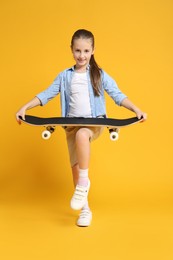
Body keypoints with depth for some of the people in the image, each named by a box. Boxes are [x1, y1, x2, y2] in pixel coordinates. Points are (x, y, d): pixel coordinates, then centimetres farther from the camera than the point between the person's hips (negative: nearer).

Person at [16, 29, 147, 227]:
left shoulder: (99, 75, 2)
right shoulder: (64, 76, 7)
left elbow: (117, 95, -2)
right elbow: (46, 94, 7)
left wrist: (137, 110, -15)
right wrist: (24, 108, -2)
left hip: (95, 122, -3)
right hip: (72, 124, 4)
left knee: (82, 135, -38)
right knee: (75, 166, 3)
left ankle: (84, 182, -23)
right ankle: (85, 209, 18)